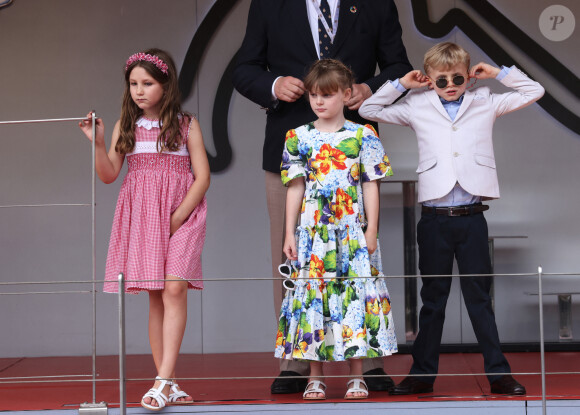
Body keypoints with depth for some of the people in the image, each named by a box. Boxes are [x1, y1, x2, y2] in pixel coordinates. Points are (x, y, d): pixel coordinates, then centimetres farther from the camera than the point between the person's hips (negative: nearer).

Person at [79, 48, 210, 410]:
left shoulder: (186, 124, 2)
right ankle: (170, 385, 6)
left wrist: (177, 219, -10)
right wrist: (98, 143, -9)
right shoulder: (127, 126, 10)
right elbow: (109, 174, 8)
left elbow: (202, 177, -2)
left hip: (181, 214, -3)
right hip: (141, 216, 3)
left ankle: (163, 380, -20)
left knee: (175, 288, -17)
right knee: (156, 295, 2)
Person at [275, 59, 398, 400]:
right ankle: (316, 378, 11)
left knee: (354, 294, 0)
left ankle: (357, 376, 9)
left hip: (352, 232, -1)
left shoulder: (362, 136, 1)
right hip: (312, 231, 2)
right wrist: (289, 233, 4)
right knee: (312, 295, 2)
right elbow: (296, 188, 7)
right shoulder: (299, 138, 5)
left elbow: (370, 186, 2)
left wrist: (372, 229, -3)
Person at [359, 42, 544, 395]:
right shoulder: (417, 108, 8)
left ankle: (498, 373, 11)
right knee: (433, 299, 9)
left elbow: (534, 92, 13)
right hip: (435, 218, 0)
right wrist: (400, 85, 9)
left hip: (472, 217, 0)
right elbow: (368, 110, 14)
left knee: (480, 297, 6)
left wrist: (499, 73, 8)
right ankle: (423, 374, 17)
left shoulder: (485, 104, 8)